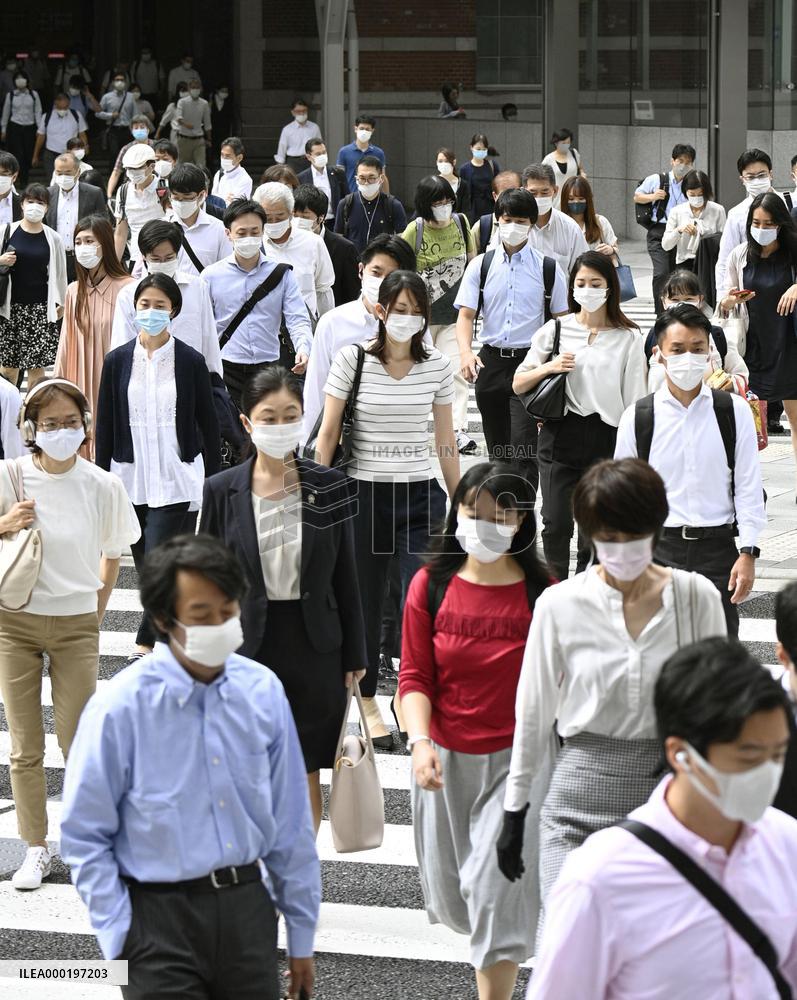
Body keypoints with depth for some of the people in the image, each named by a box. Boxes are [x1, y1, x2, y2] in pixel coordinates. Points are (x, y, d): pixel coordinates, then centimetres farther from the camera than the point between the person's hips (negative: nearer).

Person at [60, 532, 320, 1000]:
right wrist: (120, 938, -10)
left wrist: (301, 936, 10)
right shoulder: (120, 708, -12)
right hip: (162, 920, -4)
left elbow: (290, 821, 6)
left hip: (248, 908, 4)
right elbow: (84, 837, -6)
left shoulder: (263, 691, -1)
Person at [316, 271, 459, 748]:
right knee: (366, 602, 8)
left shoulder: (437, 366, 3)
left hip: (420, 495, 1)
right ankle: (369, 703, 24)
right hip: (364, 493, -1)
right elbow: (328, 433, 0)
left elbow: (446, 442, 11)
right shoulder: (352, 360, -3)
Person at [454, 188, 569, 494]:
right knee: (497, 448, 12)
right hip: (491, 361, 3)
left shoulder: (548, 269, 0)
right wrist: (466, 353, -18)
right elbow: (466, 315, 0)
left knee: (523, 447, -14)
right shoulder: (481, 266, 5)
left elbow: (561, 320, 4)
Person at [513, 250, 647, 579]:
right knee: (556, 525, -4)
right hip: (560, 435, 1)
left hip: (606, 440, -1)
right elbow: (518, 385, 11)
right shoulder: (555, 330, 7)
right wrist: (548, 368, -8)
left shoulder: (628, 339, 3)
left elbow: (635, 401, 2)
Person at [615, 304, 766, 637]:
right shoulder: (637, 418, 2)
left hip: (717, 547, 0)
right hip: (658, 547, 0)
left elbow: (749, 488, 3)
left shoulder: (734, 411, 2)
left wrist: (748, 553, -3)